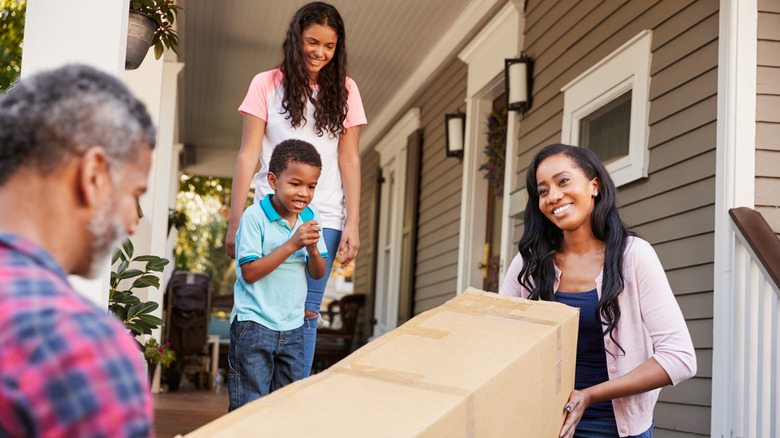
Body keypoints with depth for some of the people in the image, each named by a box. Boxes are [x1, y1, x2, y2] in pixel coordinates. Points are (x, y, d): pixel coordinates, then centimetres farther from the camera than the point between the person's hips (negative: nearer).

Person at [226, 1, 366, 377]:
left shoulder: (344, 91, 10)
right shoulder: (267, 85, 5)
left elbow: (349, 160, 8)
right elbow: (248, 155, 3)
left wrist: (352, 224, 0)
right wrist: (235, 221, -2)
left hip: (323, 219, 1)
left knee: (305, 314, 0)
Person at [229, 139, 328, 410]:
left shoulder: (310, 217, 5)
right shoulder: (254, 217, -12)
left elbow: (318, 274, 8)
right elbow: (249, 272, -18)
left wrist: (313, 248, -14)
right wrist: (292, 245, -22)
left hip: (292, 327, 6)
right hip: (254, 324, -5)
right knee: (250, 407, 0)